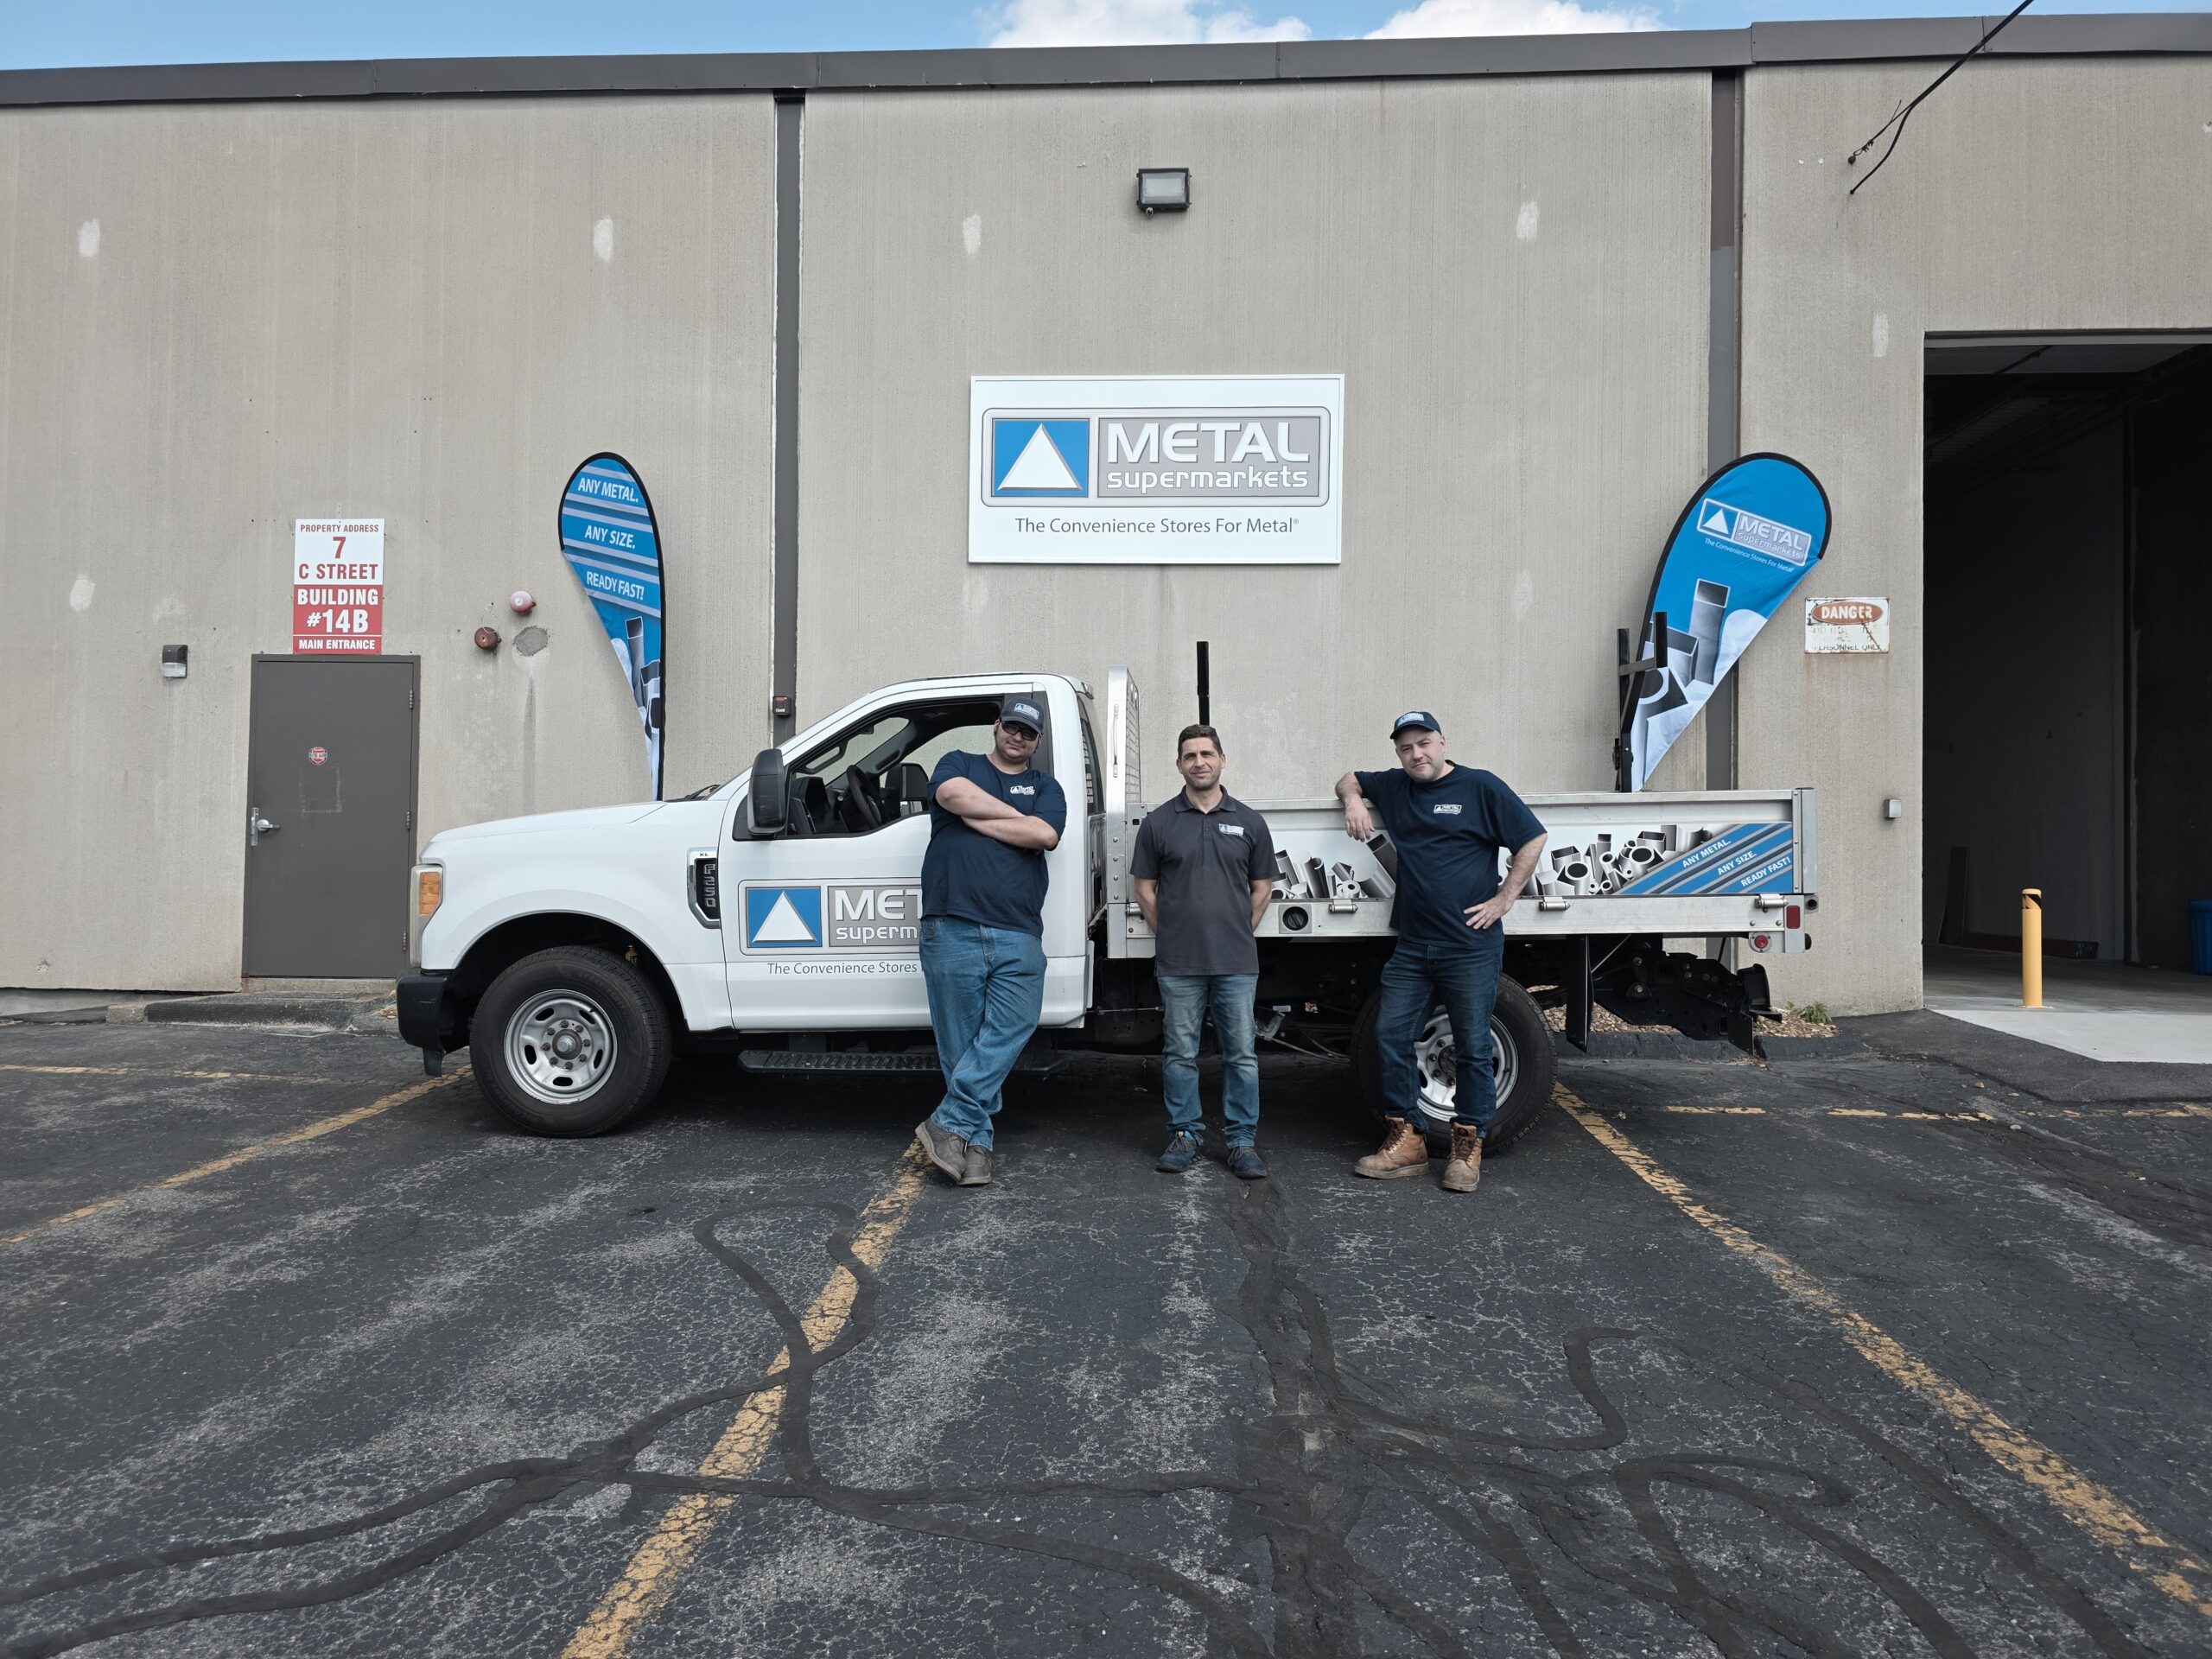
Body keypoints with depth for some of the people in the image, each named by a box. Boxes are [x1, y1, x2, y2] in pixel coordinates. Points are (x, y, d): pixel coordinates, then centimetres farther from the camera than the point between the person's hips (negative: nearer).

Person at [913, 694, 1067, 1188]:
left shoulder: (1045, 786, 18)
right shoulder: (959, 763, 16)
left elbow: (1045, 835, -3)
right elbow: (954, 795, -9)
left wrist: (976, 819, -3)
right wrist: (1017, 817, 0)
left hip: (1019, 937, 1)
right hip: (951, 930, -1)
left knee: (1005, 1035, -12)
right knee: (960, 1044, 1)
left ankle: (950, 1124, -5)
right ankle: (976, 1144, 9)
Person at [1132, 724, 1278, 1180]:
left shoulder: (1248, 822, 6)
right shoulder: (1158, 822, 4)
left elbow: (1262, 886, 13)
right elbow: (1145, 888, 8)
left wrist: (1239, 933, 7)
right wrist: (1171, 936, 4)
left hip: (1237, 964, 1)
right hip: (1177, 965, 0)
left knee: (1241, 1055, 3)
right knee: (1180, 1054, 7)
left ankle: (1242, 1142, 14)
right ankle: (1184, 1136, 20)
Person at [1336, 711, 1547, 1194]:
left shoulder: (1480, 788, -3)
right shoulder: (1393, 787, 11)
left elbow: (1533, 839, -3)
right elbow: (1349, 780, 28)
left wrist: (1503, 899, -7)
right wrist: (1353, 800, 4)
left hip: (1470, 945, -5)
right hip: (1412, 946, 5)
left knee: (1472, 1047, 3)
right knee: (1391, 1036, 3)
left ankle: (1468, 1147, 14)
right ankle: (1407, 1141, 12)